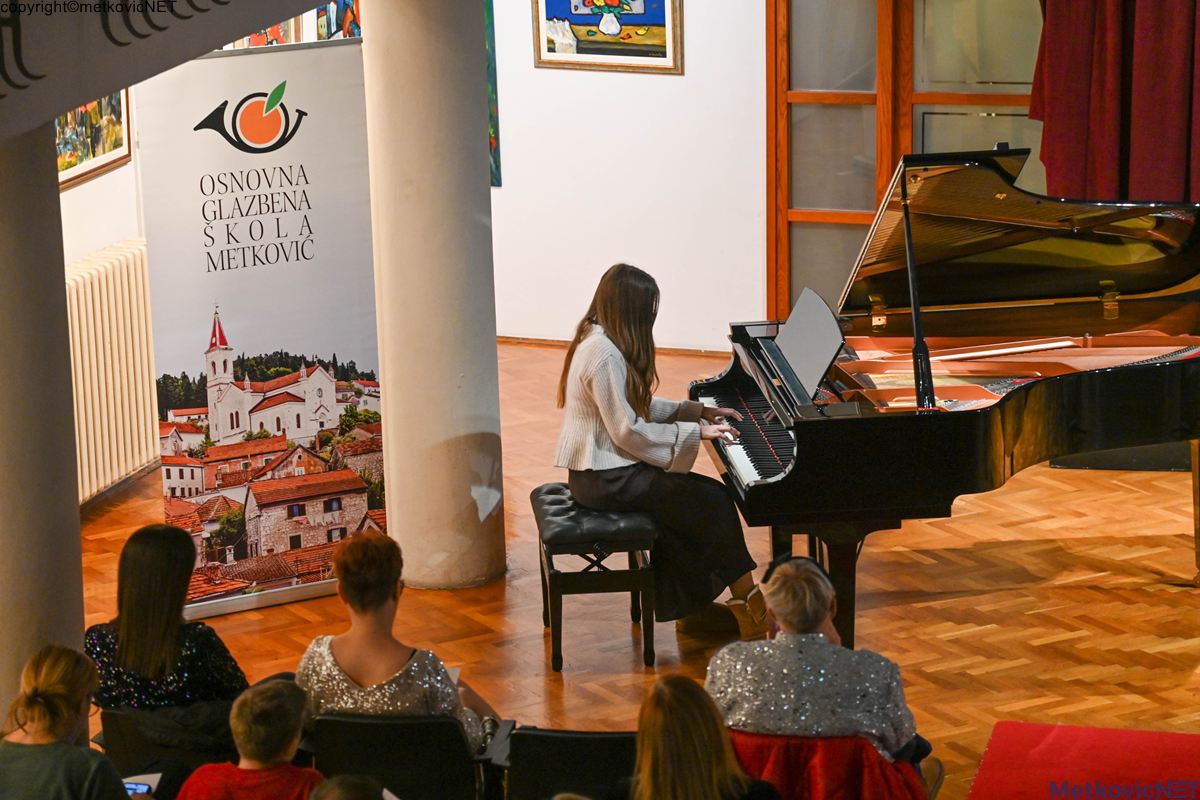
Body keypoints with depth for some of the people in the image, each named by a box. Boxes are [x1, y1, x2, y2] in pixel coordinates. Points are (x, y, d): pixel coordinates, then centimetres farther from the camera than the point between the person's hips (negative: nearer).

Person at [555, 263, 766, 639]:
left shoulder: (601, 341, 10)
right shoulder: (605, 355, -22)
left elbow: (641, 407, 19)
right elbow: (627, 431, -22)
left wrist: (698, 411, 11)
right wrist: (695, 432, -15)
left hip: (602, 468, 10)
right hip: (602, 479, -10)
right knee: (713, 499, -10)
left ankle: (692, 608, 2)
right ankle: (746, 598, 1)